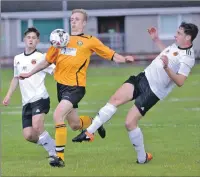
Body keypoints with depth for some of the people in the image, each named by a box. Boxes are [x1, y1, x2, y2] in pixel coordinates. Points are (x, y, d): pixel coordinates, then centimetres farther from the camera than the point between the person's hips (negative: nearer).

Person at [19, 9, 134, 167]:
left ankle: (60, 156, -18)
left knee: (58, 115, -24)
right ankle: (94, 122, 50)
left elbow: (111, 55, 2)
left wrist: (124, 59, -18)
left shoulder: (90, 41, 2)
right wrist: (30, 74, 20)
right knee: (75, 124, 15)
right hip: (61, 86, 6)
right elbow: (48, 61, 22)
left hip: (76, 87, -6)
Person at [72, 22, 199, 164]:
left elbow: (180, 82, -28)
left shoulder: (187, 58, -19)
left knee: (130, 122, -12)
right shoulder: (177, 45, 9)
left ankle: (143, 158, 7)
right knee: (116, 99, -13)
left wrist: (167, 68, -40)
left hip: (153, 92, -8)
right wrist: (156, 39, 29)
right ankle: (89, 132, -15)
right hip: (144, 77, 8)